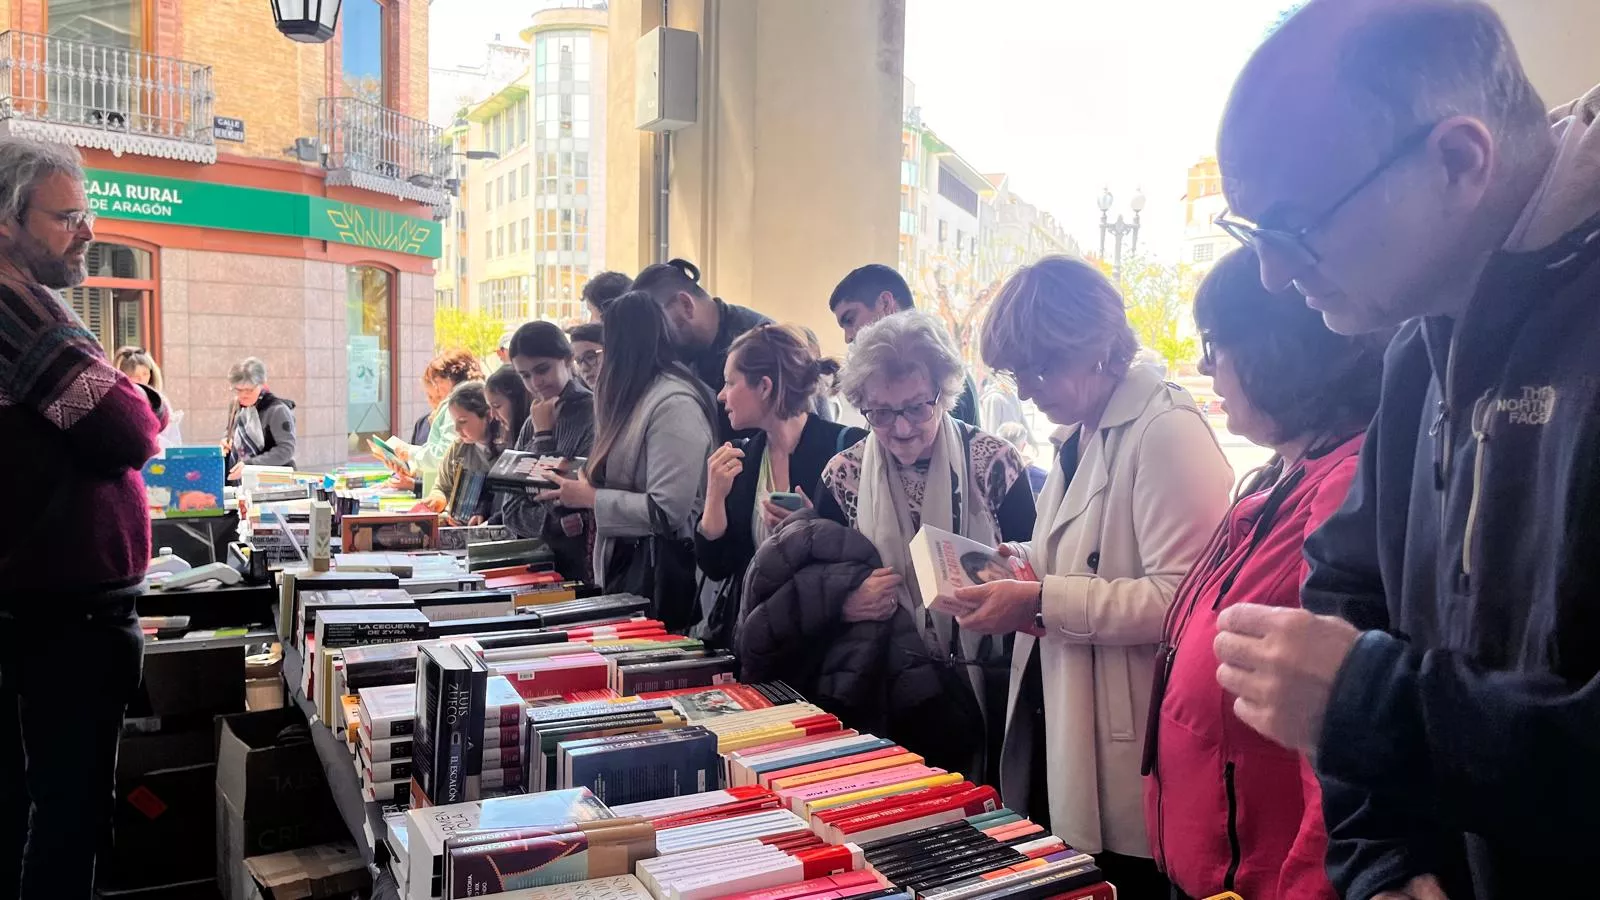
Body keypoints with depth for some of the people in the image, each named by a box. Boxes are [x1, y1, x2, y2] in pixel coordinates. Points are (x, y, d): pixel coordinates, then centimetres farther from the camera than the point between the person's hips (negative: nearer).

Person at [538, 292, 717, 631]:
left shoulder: (675, 403, -18)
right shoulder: (639, 397, 12)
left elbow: (667, 511, -23)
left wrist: (590, 497, -13)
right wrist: (578, 484, 2)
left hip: (660, 567, -9)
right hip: (623, 558, 9)